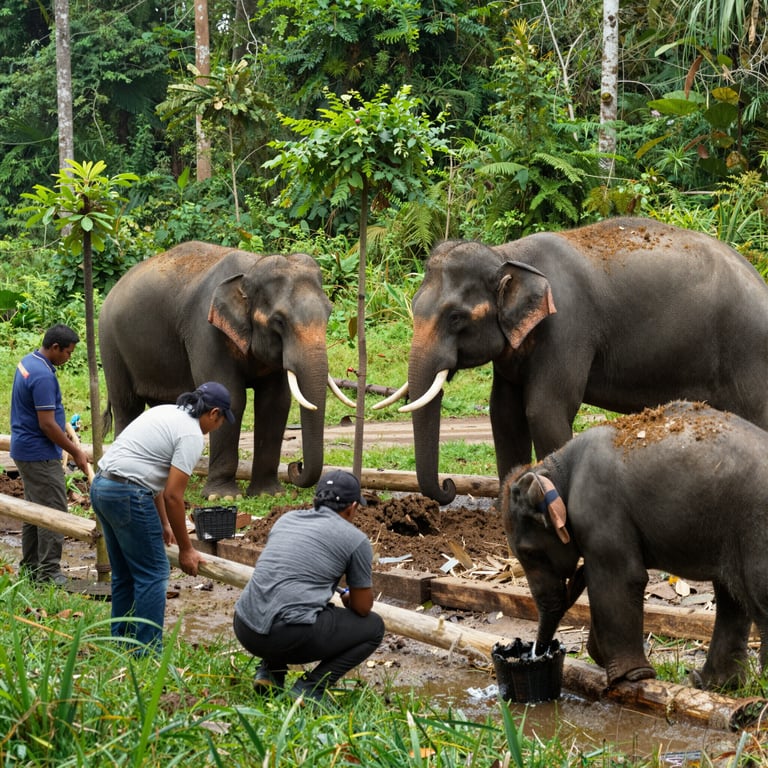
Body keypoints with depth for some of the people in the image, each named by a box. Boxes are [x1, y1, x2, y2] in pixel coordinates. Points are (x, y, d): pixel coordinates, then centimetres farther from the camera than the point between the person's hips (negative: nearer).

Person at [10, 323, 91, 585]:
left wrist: (62, 424, 29)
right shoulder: (43, 376, -23)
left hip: (25, 450, 10)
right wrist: (76, 452, -14)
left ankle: (30, 567, 20)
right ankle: (49, 572, -7)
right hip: (41, 454, -10)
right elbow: (47, 425, -23)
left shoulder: (27, 361, 8)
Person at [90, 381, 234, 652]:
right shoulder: (191, 435, -9)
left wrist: (163, 524, 30)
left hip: (101, 487, 10)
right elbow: (173, 495, -13)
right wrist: (186, 549, -5)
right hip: (128, 495, -10)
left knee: (124, 574, 19)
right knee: (153, 573, -3)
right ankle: (147, 653, -1)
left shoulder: (167, 413, 19)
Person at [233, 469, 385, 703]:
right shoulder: (356, 540, 3)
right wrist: (350, 600, 36)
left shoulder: (287, 519, 20)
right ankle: (310, 687, 1)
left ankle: (270, 671, 17)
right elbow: (363, 608, 11)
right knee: (373, 627, 16)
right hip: (291, 637, -7)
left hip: (244, 630, 7)